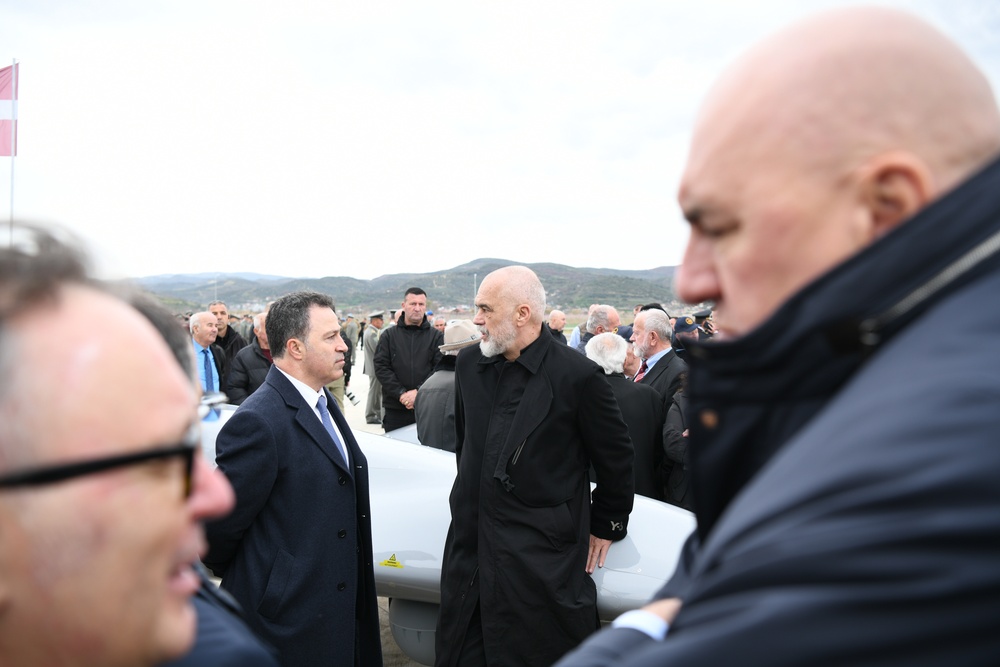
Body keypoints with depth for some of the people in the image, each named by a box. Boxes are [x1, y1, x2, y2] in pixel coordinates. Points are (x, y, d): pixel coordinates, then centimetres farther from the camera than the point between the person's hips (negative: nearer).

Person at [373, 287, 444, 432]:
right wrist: (401, 393, -12)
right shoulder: (389, 335, 7)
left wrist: (419, 392, -15)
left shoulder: (436, 336, 6)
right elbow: (381, 368, -1)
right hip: (394, 409, 1)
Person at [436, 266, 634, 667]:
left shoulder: (576, 375, -14)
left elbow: (616, 457, -4)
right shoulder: (469, 365, 4)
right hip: (472, 545, 6)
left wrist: (605, 527, 4)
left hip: (542, 559, -5)